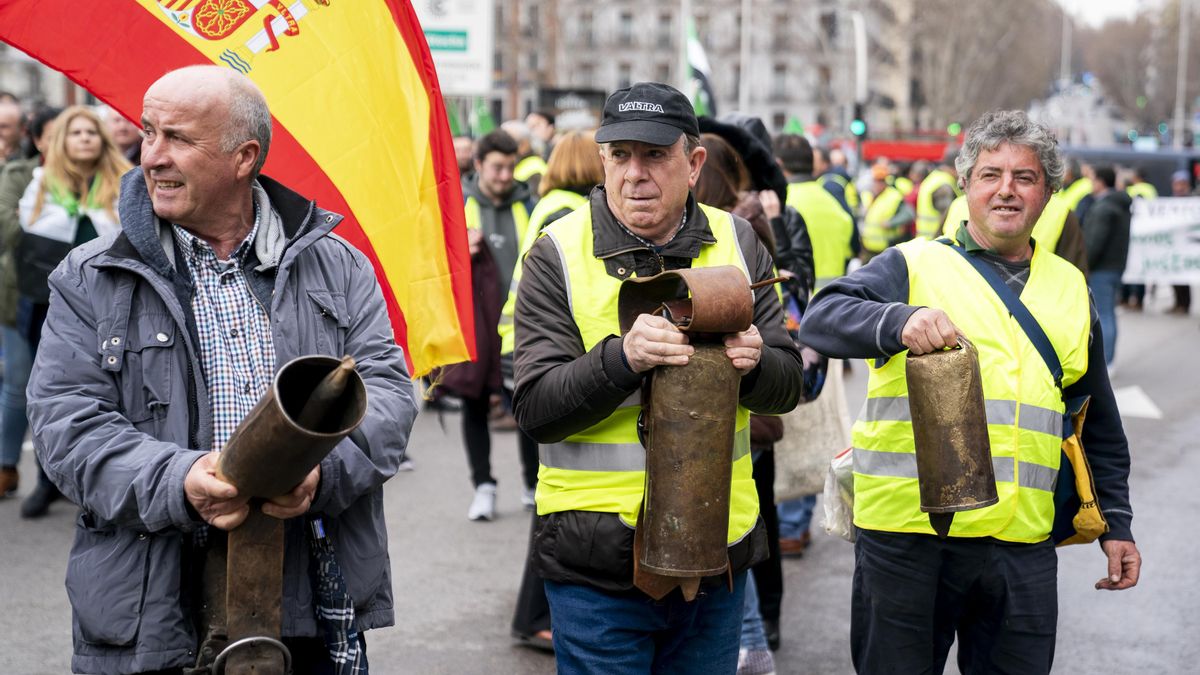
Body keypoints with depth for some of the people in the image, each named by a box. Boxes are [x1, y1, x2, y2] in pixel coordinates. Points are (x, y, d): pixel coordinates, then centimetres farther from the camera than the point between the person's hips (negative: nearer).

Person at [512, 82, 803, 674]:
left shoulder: (737, 243, 5)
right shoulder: (559, 255, -6)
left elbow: (787, 385, 5)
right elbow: (537, 411, -12)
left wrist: (753, 364, -18)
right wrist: (622, 358, -28)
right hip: (598, 563, -3)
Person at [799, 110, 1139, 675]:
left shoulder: (1070, 289, 16)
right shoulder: (914, 264, 3)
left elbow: (1098, 424, 23)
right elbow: (822, 318, -13)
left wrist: (1116, 521, 18)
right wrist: (900, 321, -32)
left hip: (1022, 544, 3)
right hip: (907, 533, -3)